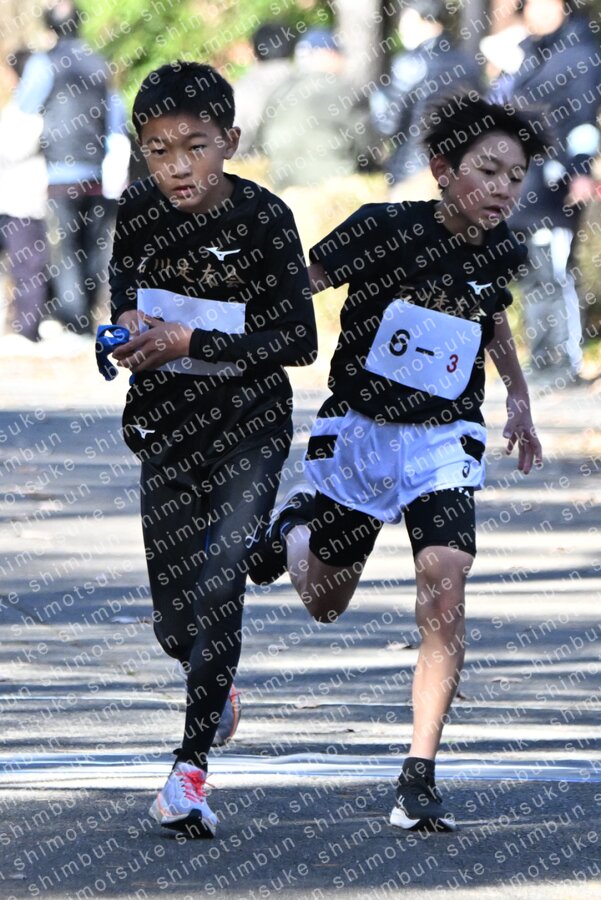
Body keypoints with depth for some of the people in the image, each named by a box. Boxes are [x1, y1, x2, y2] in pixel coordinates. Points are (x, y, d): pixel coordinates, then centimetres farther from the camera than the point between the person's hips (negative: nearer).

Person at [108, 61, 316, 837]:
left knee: (217, 583, -16)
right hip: (167, 417, 4)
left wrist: (191, 343, -22)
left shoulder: (263, 218, -17)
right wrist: (129, 320, -5)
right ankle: (213, 678, 41)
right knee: (175, 618, 5)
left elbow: (298, 339, -16)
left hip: (248, 419, -4)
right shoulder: (140, 209, -5)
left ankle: (192, 763, -13)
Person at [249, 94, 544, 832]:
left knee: (443, 600, -19)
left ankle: (419, 779, -15)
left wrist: (518, 397, 15)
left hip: (442, 445, 1)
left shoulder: (501, 252, -5)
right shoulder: (384, 228, -17)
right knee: (323, 605, 14)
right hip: (356, 433, -1)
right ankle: (295, 527, 50)